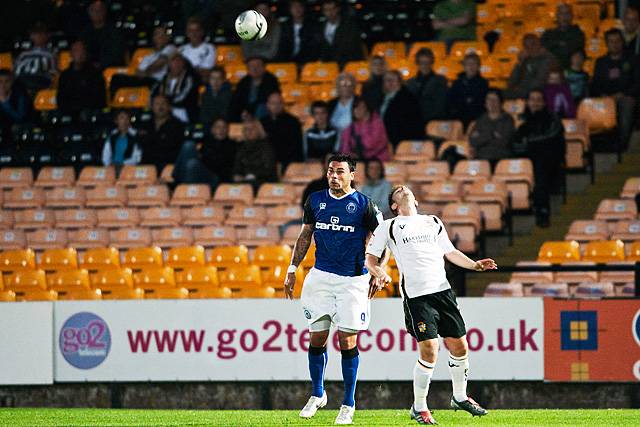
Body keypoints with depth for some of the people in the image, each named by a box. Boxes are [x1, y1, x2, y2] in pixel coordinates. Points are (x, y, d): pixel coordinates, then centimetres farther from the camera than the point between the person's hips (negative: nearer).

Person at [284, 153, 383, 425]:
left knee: (347, 340, -4)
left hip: (352, 279, -3)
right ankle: (317, 395, 24)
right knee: (317, 337, 4)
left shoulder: (363, 204, -4)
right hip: (321, 276, 3)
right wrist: (293, 269, 13)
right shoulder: (315, 200, 7)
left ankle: (348, 404, 5)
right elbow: (305, 236, 17)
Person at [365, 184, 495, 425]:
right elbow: (370, 257, 8)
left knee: (459, 346, 5)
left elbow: (450, 252, 23)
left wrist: (474, 265, 8)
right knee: (429, 350, -13)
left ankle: (460, 397, 27)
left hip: (442, 289, 4)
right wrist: (379, 273, -13)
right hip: (416, 295, -4)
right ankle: (419, 408, 2)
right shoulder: (388, 227, 10)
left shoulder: (433, 222, 21)